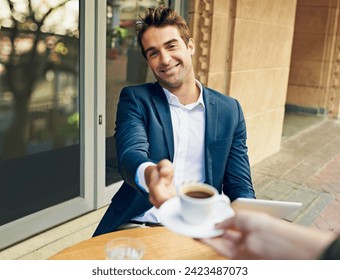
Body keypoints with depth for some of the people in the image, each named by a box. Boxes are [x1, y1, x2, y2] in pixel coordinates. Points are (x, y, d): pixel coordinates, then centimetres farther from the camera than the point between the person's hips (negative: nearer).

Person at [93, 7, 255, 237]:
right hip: (138, 226, -2)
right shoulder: (135, 99, 1)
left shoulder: (229, 111, 6)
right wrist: (149, 174, -42)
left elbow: (239, 187, 6)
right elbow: (130, 155, -18)